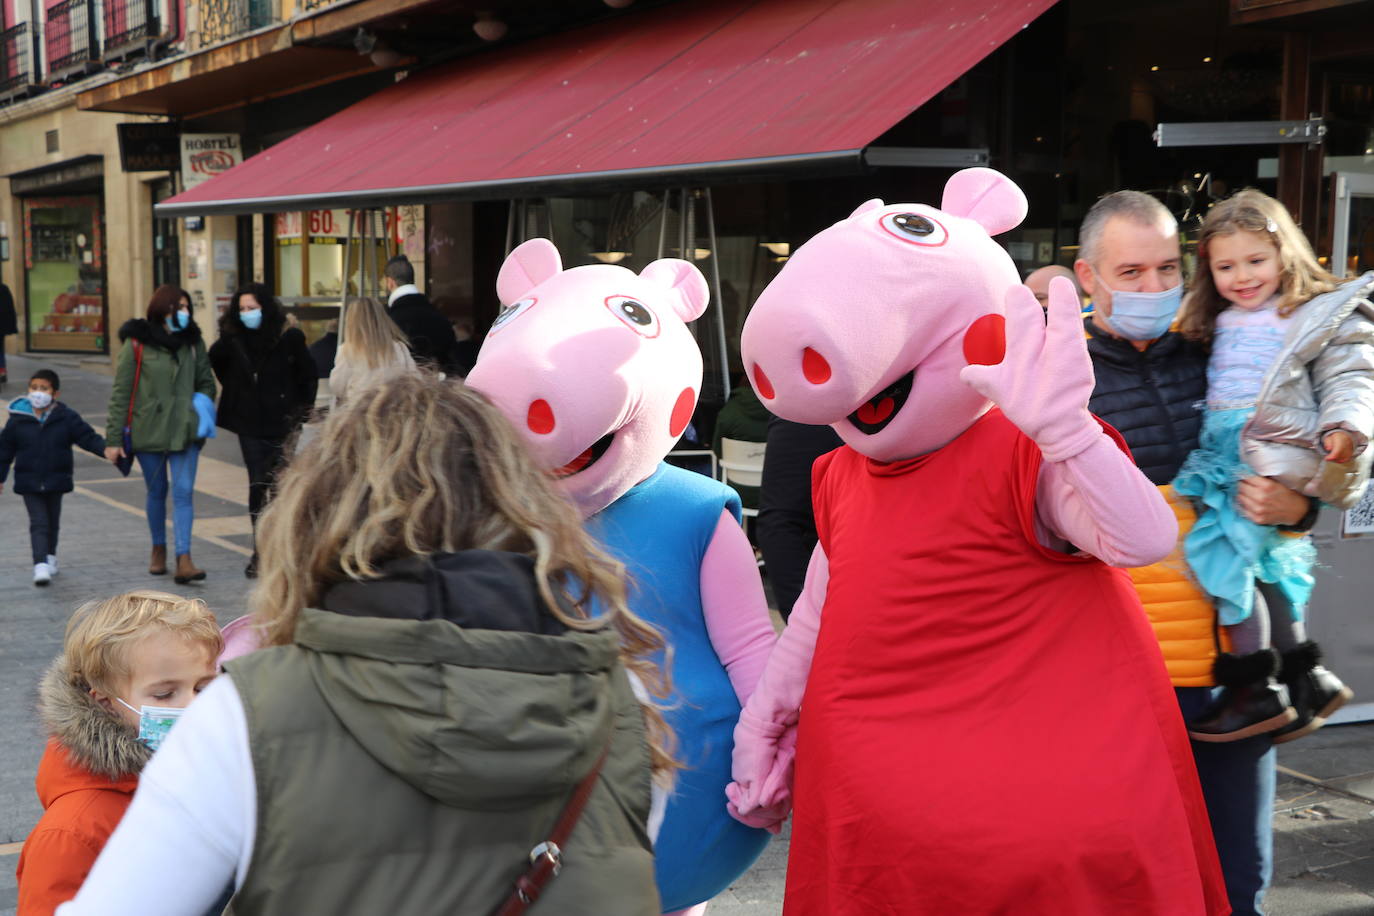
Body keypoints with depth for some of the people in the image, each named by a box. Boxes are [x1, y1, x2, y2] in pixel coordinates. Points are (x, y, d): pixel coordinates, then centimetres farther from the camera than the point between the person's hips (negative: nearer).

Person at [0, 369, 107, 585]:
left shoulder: (67, 418, -5)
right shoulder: (18, 420, -4)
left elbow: (88, 438, -7)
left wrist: (107, 449, -24)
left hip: (56, 480, 2)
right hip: (29, 482, -2)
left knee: (53, 522, 18)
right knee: (38, 523, -10)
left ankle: (50, 555, 39)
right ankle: (40, 565, -17)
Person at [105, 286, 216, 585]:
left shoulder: (193, 342, 5)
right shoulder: (137, 345, -5)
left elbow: (206, 382, 16)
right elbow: (120, 393, -3)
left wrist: (204, 409, -3)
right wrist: (113, 439, -6)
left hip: (185, 431, 1)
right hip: (148, 431, -1)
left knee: (183, 492, -8)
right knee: (157, 492, 13)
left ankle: (183, 560, -13)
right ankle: (159, 549, 32)